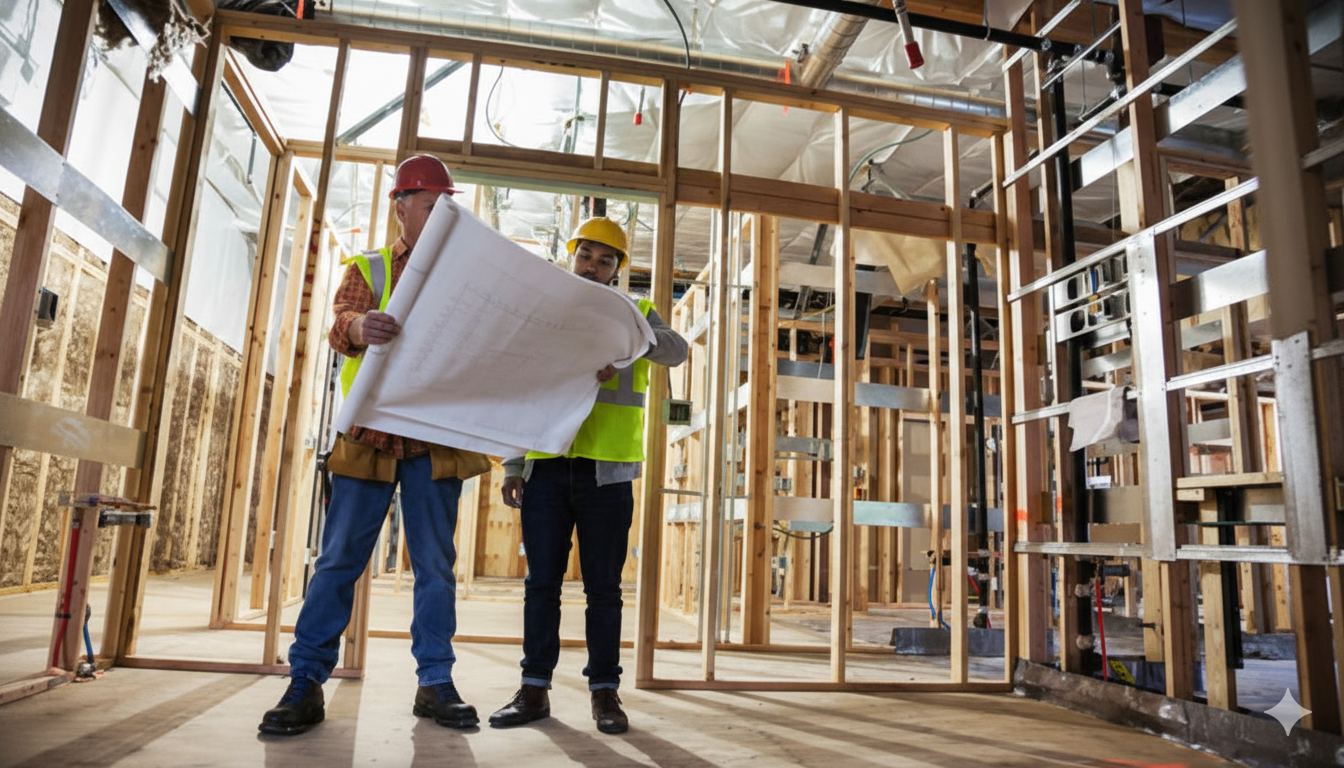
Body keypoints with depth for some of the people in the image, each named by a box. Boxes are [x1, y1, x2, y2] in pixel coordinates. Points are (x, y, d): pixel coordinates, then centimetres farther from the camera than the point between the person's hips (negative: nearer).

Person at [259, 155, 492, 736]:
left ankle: (435, 683, 14)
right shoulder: (369, 269, 12)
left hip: (436, 441, 1)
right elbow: (340, 324, -5)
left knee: (436, 564, 5)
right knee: (340, 558, 0)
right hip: (371, 434, -1)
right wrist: (359, 326, -30)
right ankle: (307, 682, 9)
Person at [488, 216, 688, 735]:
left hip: (607, 473, -1)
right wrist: (512, 466, 6)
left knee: (603, 586, 5)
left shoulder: (637, 314, 10)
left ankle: (605, 691, 14)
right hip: (546, 469, 2)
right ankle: (535, 689, 15)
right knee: (541, 582, 5)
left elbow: (676, 350, -12)